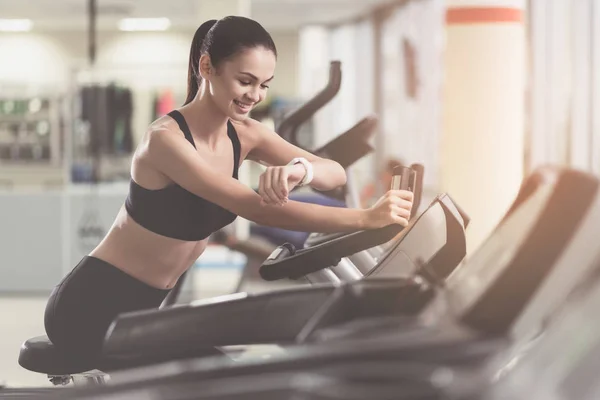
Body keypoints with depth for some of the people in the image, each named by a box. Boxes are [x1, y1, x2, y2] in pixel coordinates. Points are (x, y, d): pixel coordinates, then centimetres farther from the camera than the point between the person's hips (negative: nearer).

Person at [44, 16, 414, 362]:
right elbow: (254, 208, -35)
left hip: (145, 307, 8)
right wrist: (366, 219, -43)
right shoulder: (166, 138, -25)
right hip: (94, 306, -8)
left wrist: (299, 169, -35)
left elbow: (336, 173, -10)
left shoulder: (243, 135, 0)